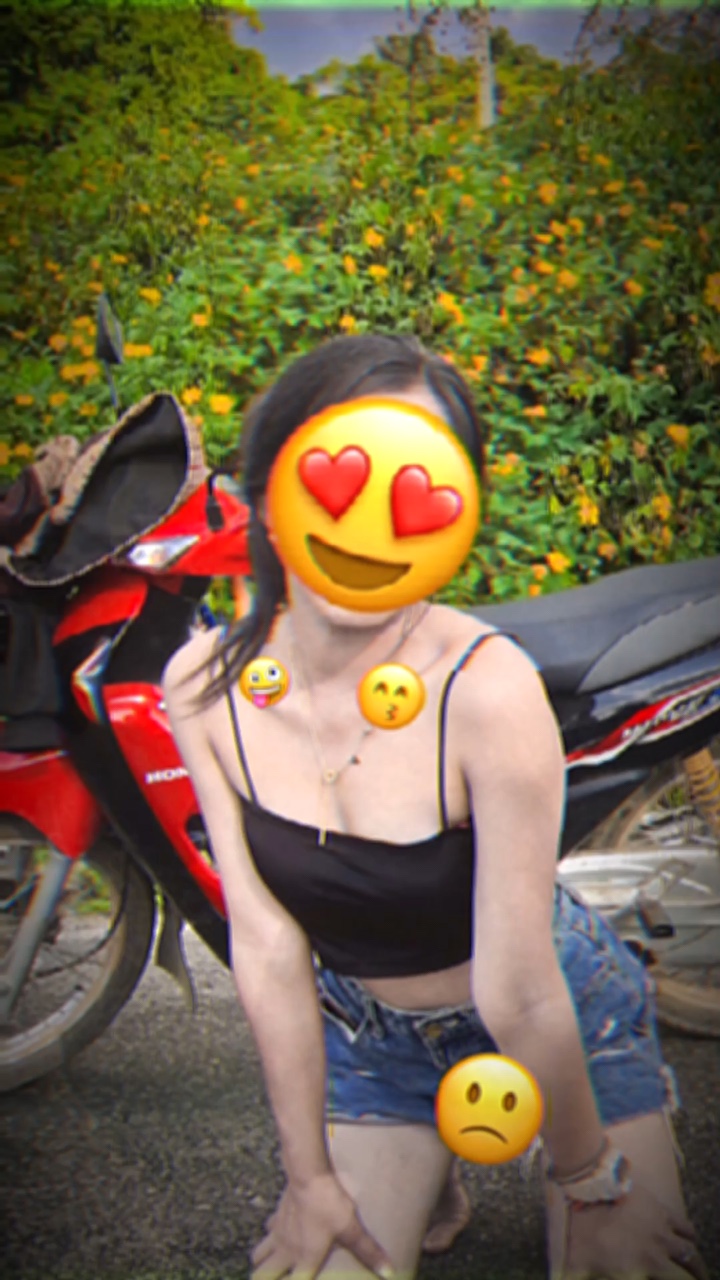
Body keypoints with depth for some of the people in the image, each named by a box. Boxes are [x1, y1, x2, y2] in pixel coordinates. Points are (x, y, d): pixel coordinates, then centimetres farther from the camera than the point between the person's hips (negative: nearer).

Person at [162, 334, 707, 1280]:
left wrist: (596, 1188, -14)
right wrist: (310, 1177, -6)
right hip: (365, 1037, 3)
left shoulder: (486, 687, -33)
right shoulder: (206, 686, -19)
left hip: (565, 1018, -2)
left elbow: (520, 995, -25)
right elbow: (268, 947, -13)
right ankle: (424, 1184, 25)